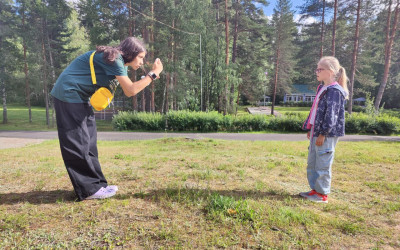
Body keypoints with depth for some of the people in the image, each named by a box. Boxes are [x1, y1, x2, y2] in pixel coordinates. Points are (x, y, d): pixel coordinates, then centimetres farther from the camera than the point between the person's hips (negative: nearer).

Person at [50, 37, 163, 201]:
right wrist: (154, 74, -14)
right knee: (78, 144, -7)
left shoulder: (118, 62, 12)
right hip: (69, 94, -10)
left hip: (79, 97, 10)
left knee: (89, 142, 9)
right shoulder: (113, 59, -18)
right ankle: (90, 189, 0)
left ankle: (97, 184, 16)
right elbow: (131, 90, -21)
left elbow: (127, 91, 12)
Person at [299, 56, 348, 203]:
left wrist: (323, 134, -19)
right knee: (312, 163, 16)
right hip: (317, 133, 10)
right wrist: (310, 129, 19)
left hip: (327, 135, -10)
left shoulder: (334, 90, -14)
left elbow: (331, 114, -19)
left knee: (322, 165, -1)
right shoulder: (322, 89, 16)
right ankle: (315, 189, 29)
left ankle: (322, 194, 13)